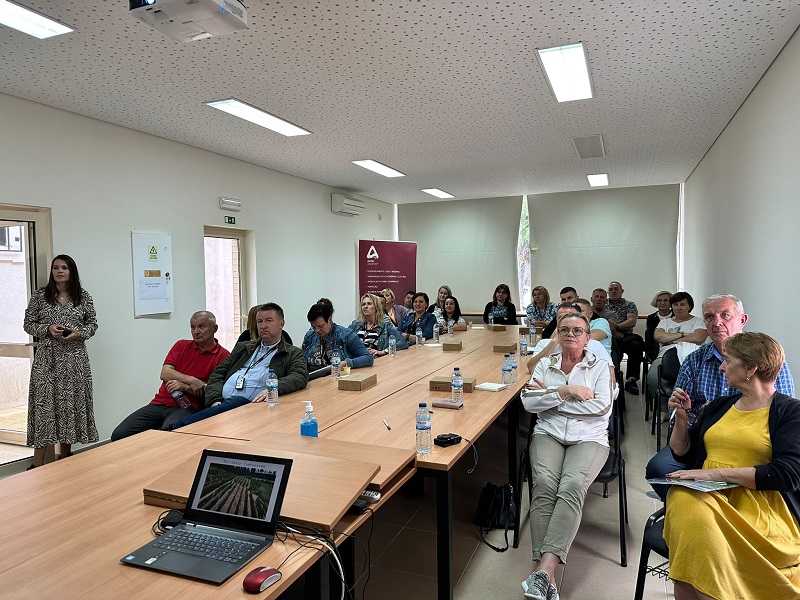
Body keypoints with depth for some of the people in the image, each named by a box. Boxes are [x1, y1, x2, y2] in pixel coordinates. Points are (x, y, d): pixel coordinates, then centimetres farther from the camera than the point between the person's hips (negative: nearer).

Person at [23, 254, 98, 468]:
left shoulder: (83, 296, 6)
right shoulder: (40, 296, 4)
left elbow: (93, 324, 10)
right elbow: (28, 324, 6)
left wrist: (79, 333, -8)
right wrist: (48, 328, -12)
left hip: (75, 358, 1)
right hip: (47, 358, -1)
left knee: (71, 403, 5)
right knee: (44, 403, -4)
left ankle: (64, 457, 19)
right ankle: (37, 463, 2)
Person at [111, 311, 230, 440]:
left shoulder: (223, 356, 2)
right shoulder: (181, 346, 16)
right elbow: (165, 373, 2)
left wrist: (184, 387, -16)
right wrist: (191, 380, -14)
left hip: (187, 408, -5)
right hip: (159, 403, 5)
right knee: (119, 435, -11)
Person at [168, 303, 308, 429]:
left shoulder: (293, 354, 15)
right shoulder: (243, 347, 30)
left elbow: (300, 377, -5)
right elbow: (217, 374, 23)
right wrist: (214, 400, 1)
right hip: (222, 403, 4)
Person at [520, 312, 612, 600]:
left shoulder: (600, 367, 11)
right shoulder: (545, 365, 15)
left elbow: (602, 407, -6)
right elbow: (529, 403, 1)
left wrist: (549, 396, -6)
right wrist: (566, 391, -11)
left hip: (588, 438, -1)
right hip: (548, 433, 1)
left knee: (572, 486, -31)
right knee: (545, 484, -28)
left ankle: (544, 569, -38)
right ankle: (546, 575, -30)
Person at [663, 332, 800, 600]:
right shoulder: (720, 405, 18)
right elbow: (682, 453, 21)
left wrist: (716, 472, -16)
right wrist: (681, 416, 5)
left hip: (760, 505, -4)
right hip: (706, 495, 5)